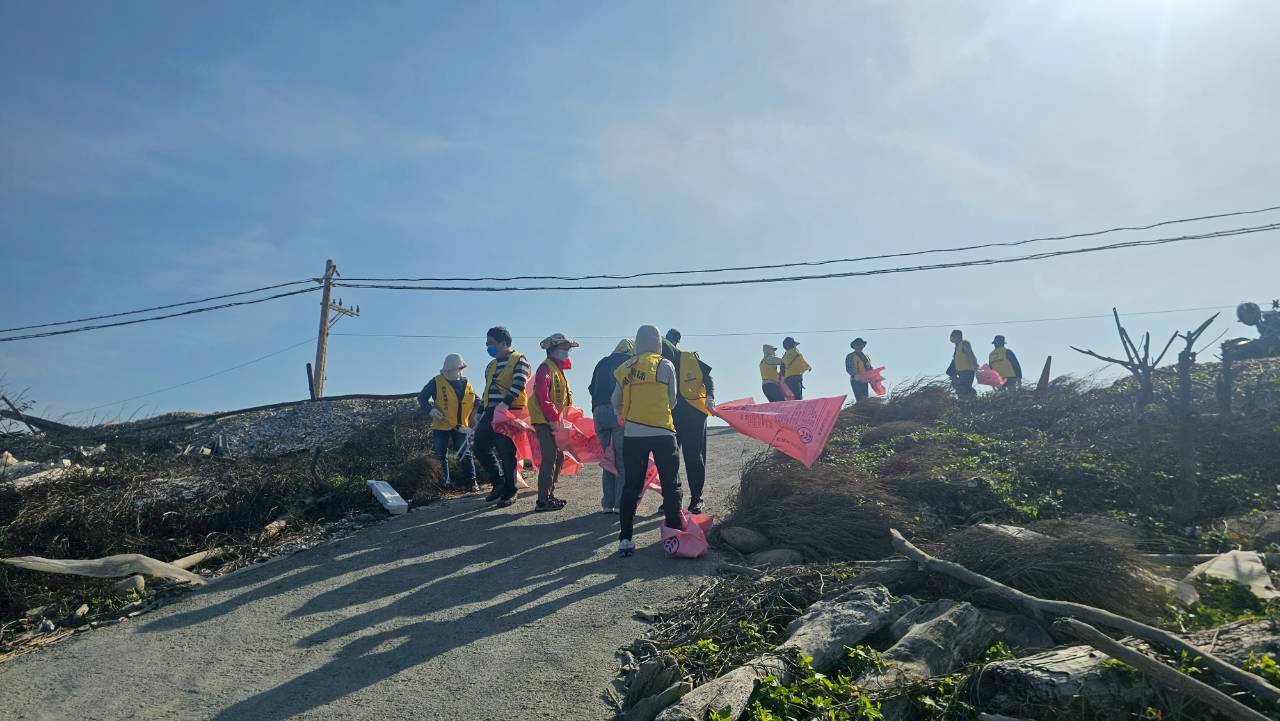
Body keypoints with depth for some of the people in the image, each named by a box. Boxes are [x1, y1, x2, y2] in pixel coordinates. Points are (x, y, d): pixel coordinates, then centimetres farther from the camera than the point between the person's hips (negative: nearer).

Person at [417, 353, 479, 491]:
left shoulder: (466, 384, 5)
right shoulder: (437, 382, -7)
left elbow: (476, 401, 15)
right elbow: (421, 397, -3)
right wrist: (431, 409, -18)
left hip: (461, 426, 2)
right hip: (441, 425, -2)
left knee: (464, 454, 1)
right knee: (440, 455, 5)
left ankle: (470, 481, 4)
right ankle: (444, 482, 15)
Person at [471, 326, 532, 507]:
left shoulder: (519, 360, -5)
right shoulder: (492, 365, 21)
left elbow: (518, 384, -19)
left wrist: (505, 403, -31)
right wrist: (481, 413, 21)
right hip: (491, 412, 8)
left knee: (506, 452, -5)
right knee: (479, 446, 6)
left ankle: (509, 492, 8)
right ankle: (499, 481, 20)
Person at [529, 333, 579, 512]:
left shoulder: (558, 369, 20)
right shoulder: (546, 368, -12)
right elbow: (542, 395, -22)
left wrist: (559, 419, 13)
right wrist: (553, 418, -22)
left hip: (554, 421, 10)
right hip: (545, 421, -10)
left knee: (558, 456, 14)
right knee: (550, 458, -12)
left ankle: (549, 495, 24)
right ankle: (542, 501, -8)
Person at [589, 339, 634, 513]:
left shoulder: (602, 363, 24)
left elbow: (592, 388, 21)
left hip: (599, 412, 5)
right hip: (619, 412, -5)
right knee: (623, 459, -2)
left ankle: (608, 503, 11)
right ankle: (620, 504, -5)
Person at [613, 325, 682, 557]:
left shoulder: (624, 369, 7)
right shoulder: (665, 365, -1)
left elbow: (616, 403, 13)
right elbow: (672, 400, 5)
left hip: (632, 434, 3)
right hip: (662, 432, -3)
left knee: (631, 487, 8)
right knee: (670, 485, 7)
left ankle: (625, 539, 7)